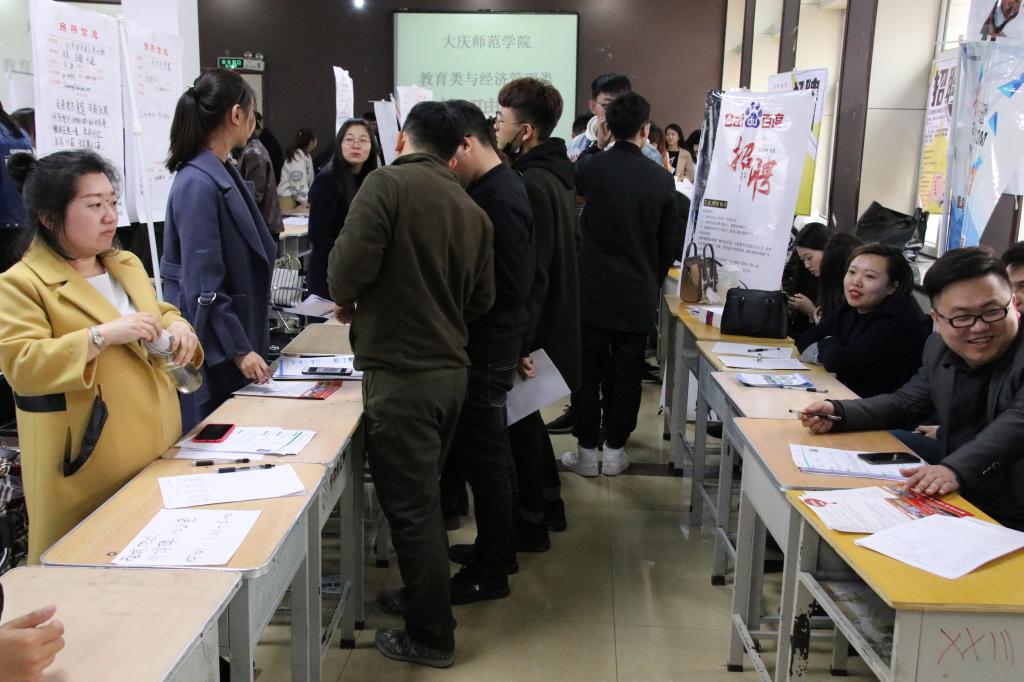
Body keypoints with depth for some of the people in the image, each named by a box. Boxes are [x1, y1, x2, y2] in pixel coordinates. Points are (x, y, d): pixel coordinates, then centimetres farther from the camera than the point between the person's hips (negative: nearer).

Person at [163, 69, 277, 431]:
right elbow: (203, 285, -21)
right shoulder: (198, 183, -20)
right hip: (211, 347, -9)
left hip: (234, 330, 9)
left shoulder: (222, 172, 8)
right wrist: (238, 349, -18)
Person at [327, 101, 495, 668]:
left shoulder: (388, 183, -10)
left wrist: (347, 301, 1)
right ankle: (422, 594, 39)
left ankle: (430, 636, 16)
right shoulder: (473, 211, 9)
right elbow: (481, 299, 11)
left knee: (409, 504, 4)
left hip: (400, 370, -7)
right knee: (424, 493, 23)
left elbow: (349, 265, -20)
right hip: (451, 368, 7)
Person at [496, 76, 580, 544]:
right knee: (525, 416, 21)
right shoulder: (555, 175, 8)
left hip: (528, 328, -10)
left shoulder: (531, 185, -22)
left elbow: (530, 273, -26)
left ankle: (529, 522, 17)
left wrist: (519, 344, -23)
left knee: (518, 420, 4)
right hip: (552, 319, 10)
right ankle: (547, 503, 34)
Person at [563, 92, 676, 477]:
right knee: (627, 376, 11)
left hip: (593, 293, -1)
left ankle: (587, 452, 15)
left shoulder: (592, 167, -10)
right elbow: (668, 244, 6)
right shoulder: (662, 181, -3)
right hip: (639, 297, 1)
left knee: (588, 373, 9)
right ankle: (615, 451, 18)